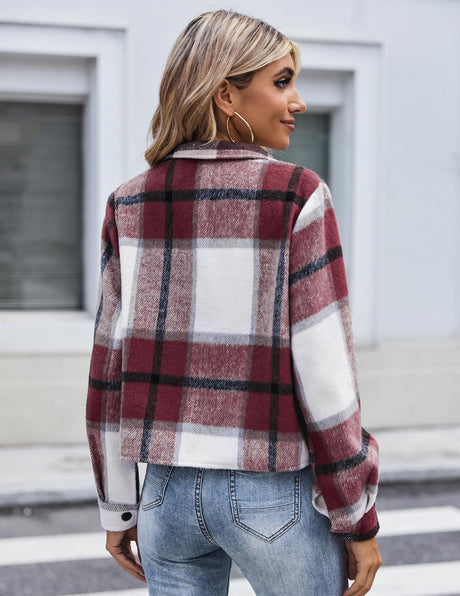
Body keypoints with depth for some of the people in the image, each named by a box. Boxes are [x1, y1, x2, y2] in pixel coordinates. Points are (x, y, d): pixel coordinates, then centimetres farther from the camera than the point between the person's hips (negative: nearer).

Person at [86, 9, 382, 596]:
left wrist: (117, 506, 13)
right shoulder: (296, 197, -12)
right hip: (273, 493, -4)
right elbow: (323, 371, -14)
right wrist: (360, 519, -4)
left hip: (171, 488, 5)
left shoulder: (129, 204, 2)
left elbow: (110, 364, 4)